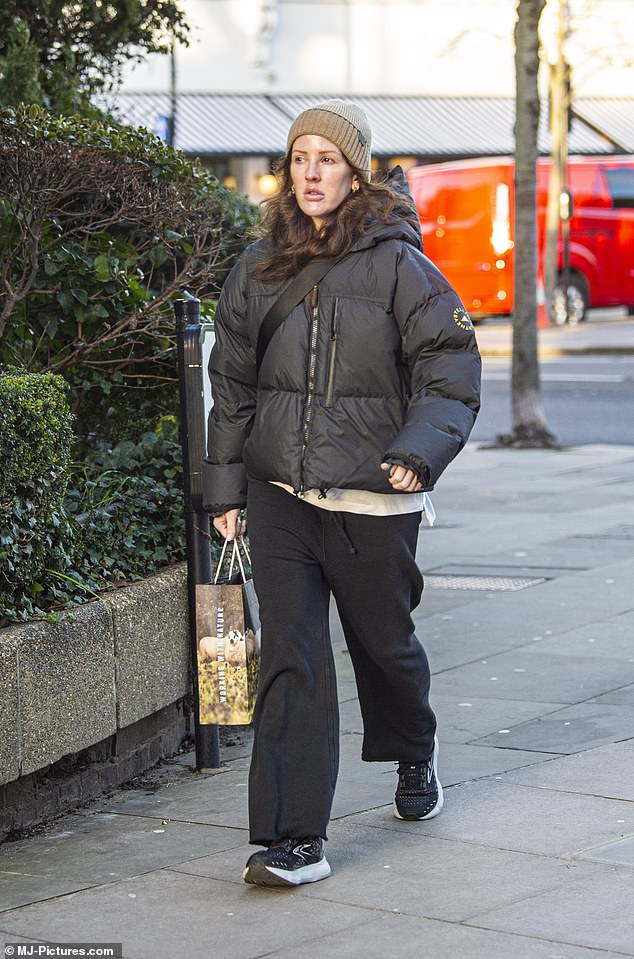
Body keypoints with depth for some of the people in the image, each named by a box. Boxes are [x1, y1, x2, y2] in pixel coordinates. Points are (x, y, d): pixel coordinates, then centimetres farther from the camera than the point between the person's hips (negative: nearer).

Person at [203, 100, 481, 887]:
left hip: (373, 500, -2)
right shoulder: (258, 268, 6)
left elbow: (451, 369, -7)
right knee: (290, 658, -6)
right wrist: (225, 486, 10)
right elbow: (232, 381, 13)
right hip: (279, 497, 2)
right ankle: (293, 838, -7)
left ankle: (414, 751, 48)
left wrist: (419, 451, -22)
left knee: (383, 640, 15)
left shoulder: (396, 264, -6)